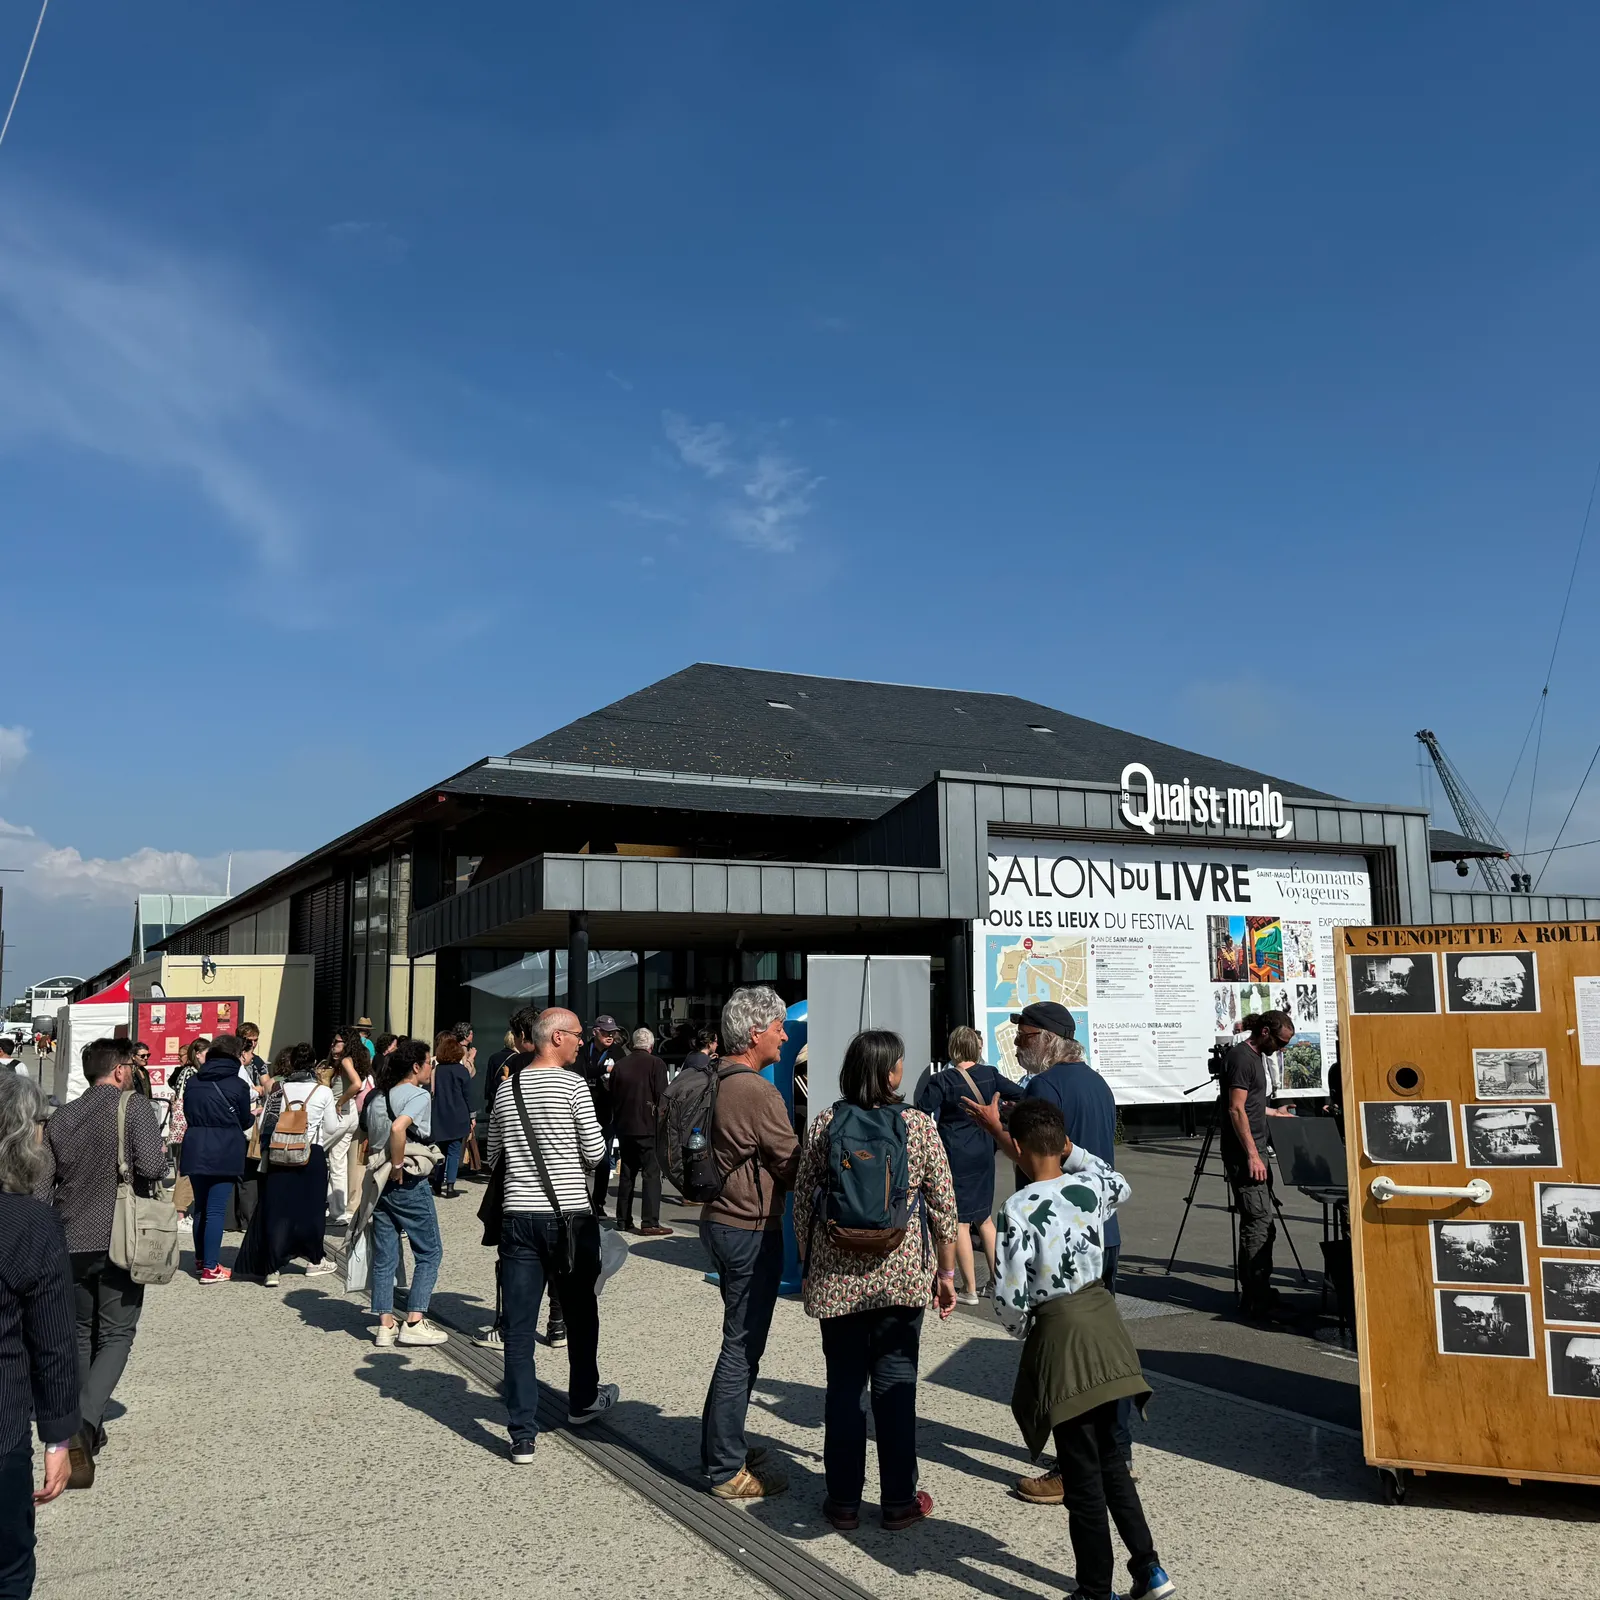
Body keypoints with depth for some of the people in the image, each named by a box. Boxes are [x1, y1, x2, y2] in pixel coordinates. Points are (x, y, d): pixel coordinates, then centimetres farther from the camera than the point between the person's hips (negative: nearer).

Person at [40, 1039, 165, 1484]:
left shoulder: (61, 1117, 7)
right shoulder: (134, 1106, -10)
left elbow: (41, 1184, 10)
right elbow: (151, 1167, -22)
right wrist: (163, 1160, 1)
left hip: (71, 1243, 5)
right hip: (119, 1242, -4)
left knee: (80, 1334, 19)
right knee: (115, 1337, 5)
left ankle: (83, 1432, 23)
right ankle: (85, 1423, -15)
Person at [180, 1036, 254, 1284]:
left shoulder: (192, 1082, 4)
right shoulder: (237, 1085, -8)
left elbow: (188, 1115, 12)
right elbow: (244, 1122, 2)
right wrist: (254, 1115, 23)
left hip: (195, 1151, 5)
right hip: (224, 1153, -5)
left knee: (200, 1206, 18)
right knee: (216, 1210, -2)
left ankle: (201, 1259, 31)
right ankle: (211, 1268, -2)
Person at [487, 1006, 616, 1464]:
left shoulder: (506, 1090, 6)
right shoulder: (572, 1085, -10)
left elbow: (494, 1154, 14)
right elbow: (595, 1151, -9)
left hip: (518, 1215, 3)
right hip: (569, 1215, -3)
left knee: (518, 1327, 5)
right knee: (579, 1312, 18)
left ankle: (522, 1435, 6)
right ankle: (583, 1400, 36)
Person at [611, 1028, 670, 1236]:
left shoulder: (619, 1065, 5)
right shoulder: (656, 1064, -8)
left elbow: (613, 1099, 11)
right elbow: (662, 1097, -11)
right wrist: (662, 1123, 1)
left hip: (624, 1127, 5)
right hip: (648, 1127, -5)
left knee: (626, 1174, 14)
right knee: (652, 1174, -3)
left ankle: (623, 1220, 18)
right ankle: (650, 1223, -8)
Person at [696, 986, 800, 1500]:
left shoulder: (714, 1082, 7)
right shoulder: (759, 1092, -21)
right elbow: (794, 1167, -13)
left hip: (720, 1220, 9)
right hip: (751, 1230, -9)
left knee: (741, 1339, 20)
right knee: (743, 1346, 0)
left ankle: (721, 1445, 31)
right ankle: (726, 1470, 9)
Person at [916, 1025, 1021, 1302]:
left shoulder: (941, 1081, -14)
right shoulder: (990, 1075, -1)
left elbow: (921, 1115, -19)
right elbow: (1022, 1097, 4)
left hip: (954, 1156, -5)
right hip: (983, 1154, 5)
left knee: (959, 1221, 2)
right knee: (984, 1217, 19)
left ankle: (969, 1289, 6)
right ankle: (997, 1278, 23)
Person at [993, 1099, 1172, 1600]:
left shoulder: (1018, 1210, -18)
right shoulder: (1088, 1187, -2)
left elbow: (1009, 1299, -18)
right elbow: (1120, 1185, 25)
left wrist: (1023, 1331, 3)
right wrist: (1073, 1154, 20)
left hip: (1058, 1335, -6)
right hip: (1103, 1322, 6)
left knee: (1082, 1474, 6)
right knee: (1109, 1455, 21)